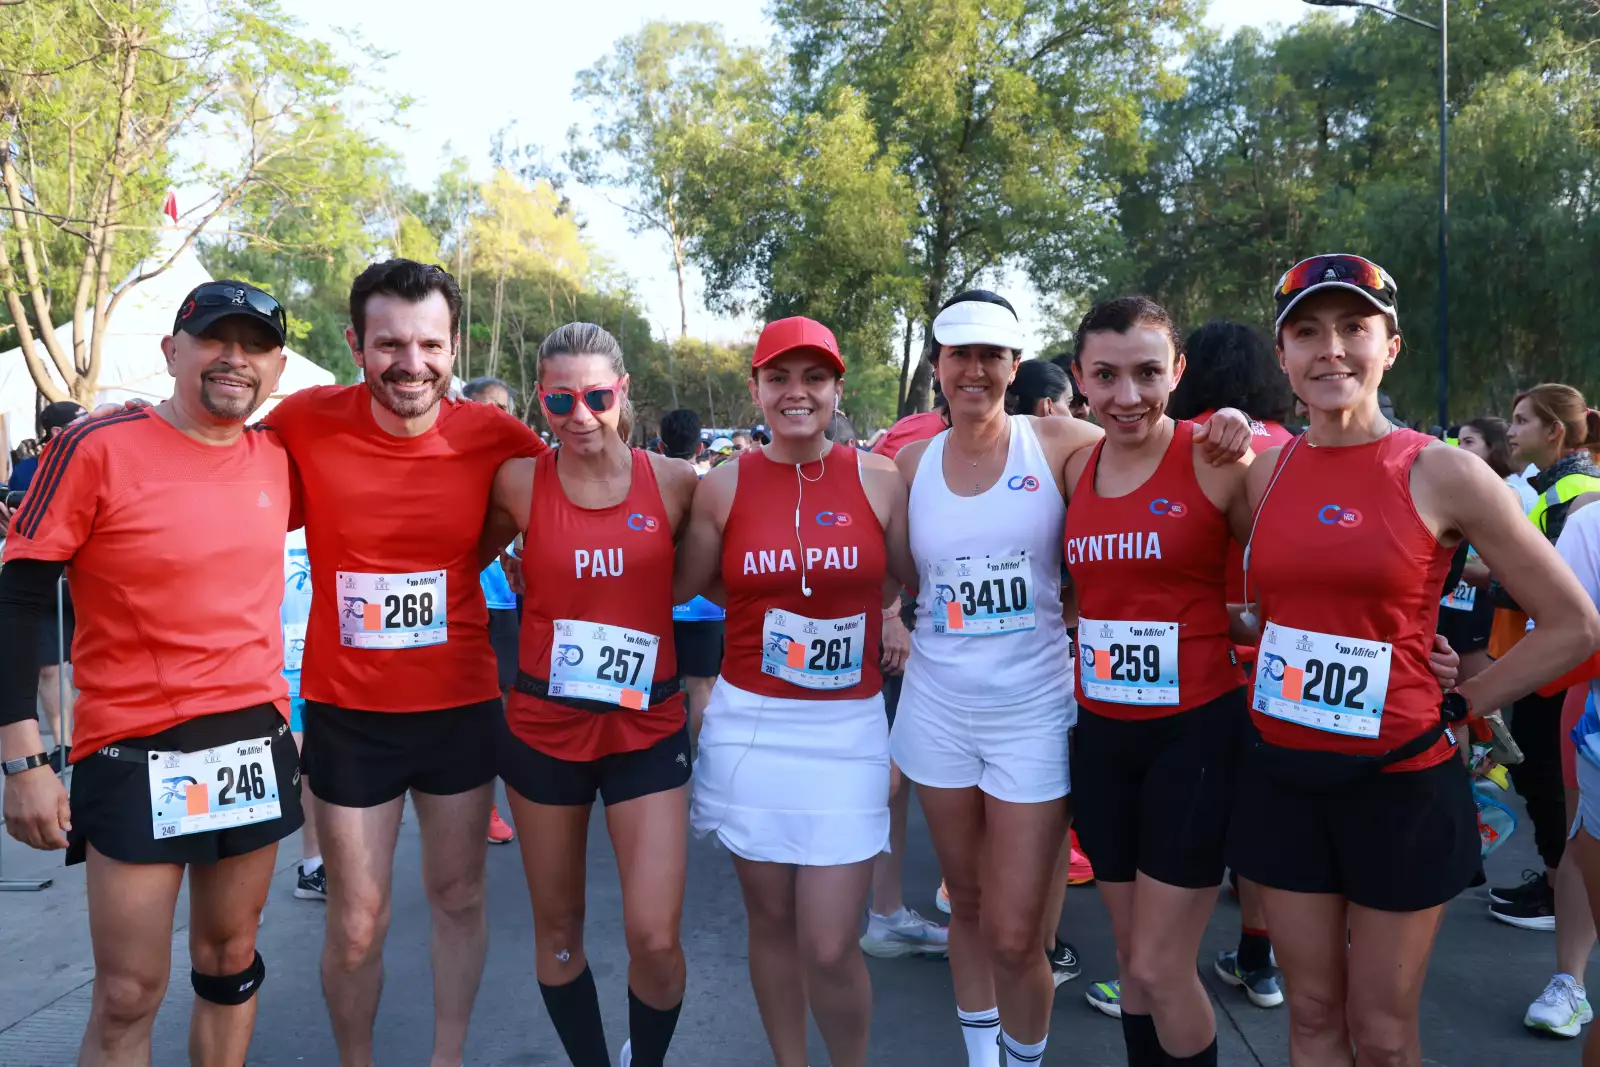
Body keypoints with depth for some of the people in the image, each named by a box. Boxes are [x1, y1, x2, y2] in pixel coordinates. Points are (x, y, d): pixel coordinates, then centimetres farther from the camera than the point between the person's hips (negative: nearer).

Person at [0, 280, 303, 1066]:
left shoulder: (277, 462, 3)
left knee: (230, 963, 17)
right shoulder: (98, 448, -11)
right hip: (135, 753, -4)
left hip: (256, 741, 5)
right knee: (127, 997, 3)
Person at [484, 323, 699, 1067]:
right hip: (543, 727, 1)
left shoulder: (674, 480, -6)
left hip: (648, 728, 0)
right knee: (557, 929, 14)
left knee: (655, 939, -4)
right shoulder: (520, 482, -7)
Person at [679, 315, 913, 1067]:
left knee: (830, 947, -1)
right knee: (771, 923, 13)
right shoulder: (723, 485, 0)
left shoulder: (879, 479, 0)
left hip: (847, 730, -1)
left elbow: (912, 586, 11)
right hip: (750, 725, 1)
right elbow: (678, 585, 7)